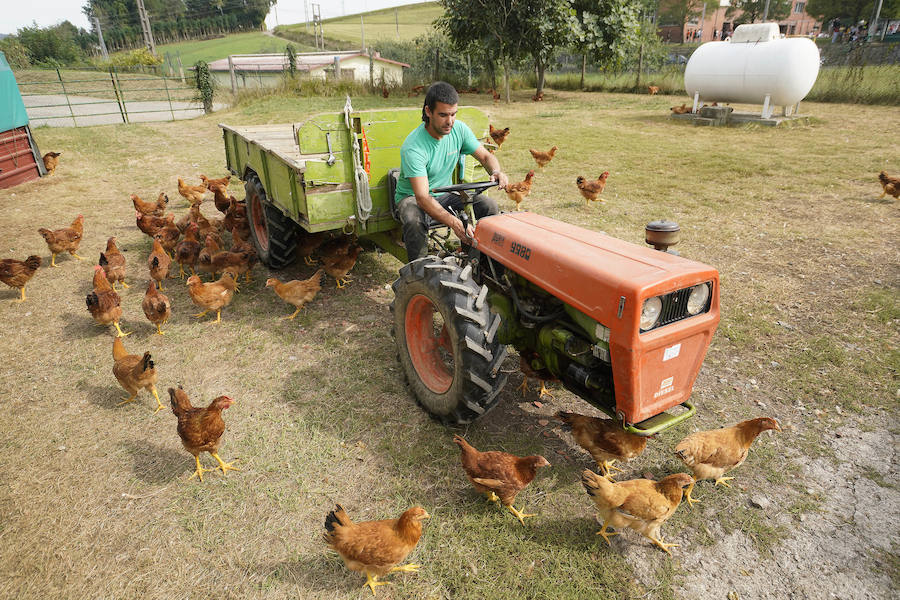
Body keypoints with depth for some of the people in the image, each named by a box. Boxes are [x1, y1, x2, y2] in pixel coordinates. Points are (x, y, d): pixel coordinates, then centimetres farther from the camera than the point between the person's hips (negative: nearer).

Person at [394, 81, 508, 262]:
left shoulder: (459, 129, -10)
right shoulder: (413, 147, -29)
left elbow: (485, 156, 0)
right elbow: (422, 197, -38)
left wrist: (496, 172, -27)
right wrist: (454, 223, -52)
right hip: (412, 197, -5)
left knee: (489, 205, -15)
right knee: (414, 221, -39)